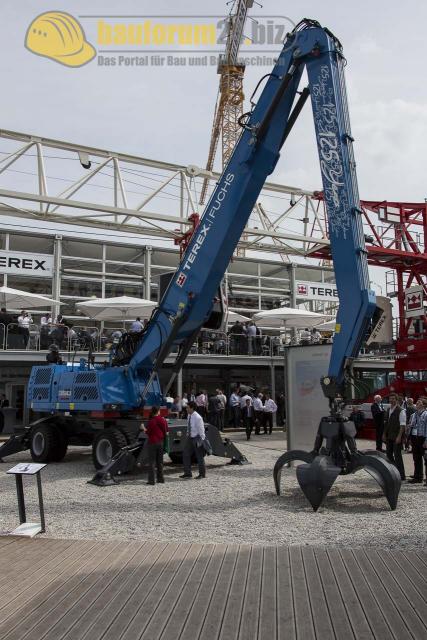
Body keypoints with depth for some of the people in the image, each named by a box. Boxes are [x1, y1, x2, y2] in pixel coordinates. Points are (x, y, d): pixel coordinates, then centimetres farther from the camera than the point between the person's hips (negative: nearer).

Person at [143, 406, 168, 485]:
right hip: (161, 442, 5)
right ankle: (160, 478, 20)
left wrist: (144, 428, 6)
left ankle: (151, 480, -3)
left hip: (152, 442, -5)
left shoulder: (151, 421, -15)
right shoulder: (163, 420, 2)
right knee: (160, 461, 15)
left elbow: (147, 432, -11)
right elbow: (166, 432, 7)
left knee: (151, 461, -1)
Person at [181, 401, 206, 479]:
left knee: (199, 456, 6)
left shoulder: (198, 418, -22)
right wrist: (188, 435, 15)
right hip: (190, 437, 8)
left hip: (197, 438, -8)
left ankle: (202, 474, 21)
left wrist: (201, 440, -16)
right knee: (186, 454, 9)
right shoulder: (189, 416, 2)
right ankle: (187, 473, 21)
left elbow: (201, 430, -18)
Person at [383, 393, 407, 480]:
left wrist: (399, 437, -20)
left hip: (397, 437, -8)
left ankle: (401, 475, 7)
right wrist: (384, 434, 13)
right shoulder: (388, 410, 11)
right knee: (388, 453, 13)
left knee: (397, 455, -4)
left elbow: (403, 425, -15)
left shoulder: (401, 411, -12)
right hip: (389, 436, 8)